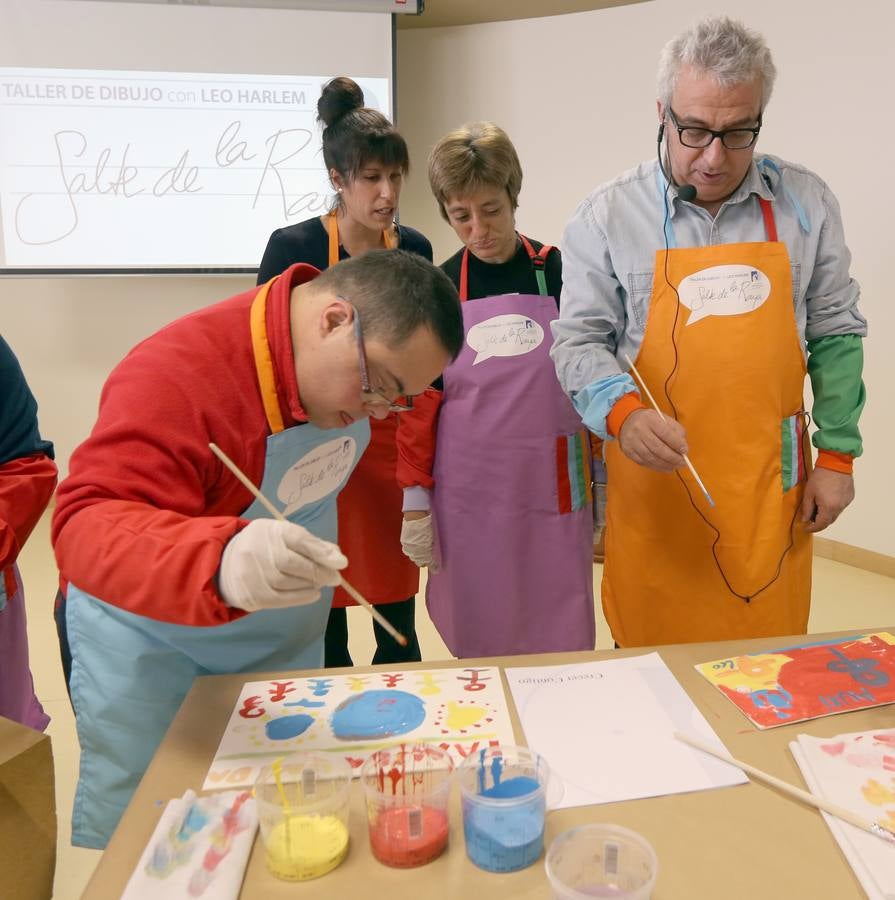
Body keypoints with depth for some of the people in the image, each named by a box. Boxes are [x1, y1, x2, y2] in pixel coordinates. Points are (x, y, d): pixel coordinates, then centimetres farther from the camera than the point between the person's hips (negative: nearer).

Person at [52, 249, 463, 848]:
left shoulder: (371, 354, -11)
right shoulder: (176, 374, -32)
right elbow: (86, 526, -39)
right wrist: (221, 561, -58)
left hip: (286, 639, 6)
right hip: (151, 649, -5)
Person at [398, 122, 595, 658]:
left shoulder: (561, 273, -1)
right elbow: (420, 404, 4)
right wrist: (416, 501, 1)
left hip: (554, 492, 0)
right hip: (468, 498, 1)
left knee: (561, 644, 8)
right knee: (479, 639, 10)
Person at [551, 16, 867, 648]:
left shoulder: (804, 203, 3)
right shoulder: (609, 216, -4)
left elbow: (835, 333, 8)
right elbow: (579, 341, -4)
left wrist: (837, 453, 5)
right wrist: (622, 411, -23)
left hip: (772, 484, 2)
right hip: (655, 483, -2)